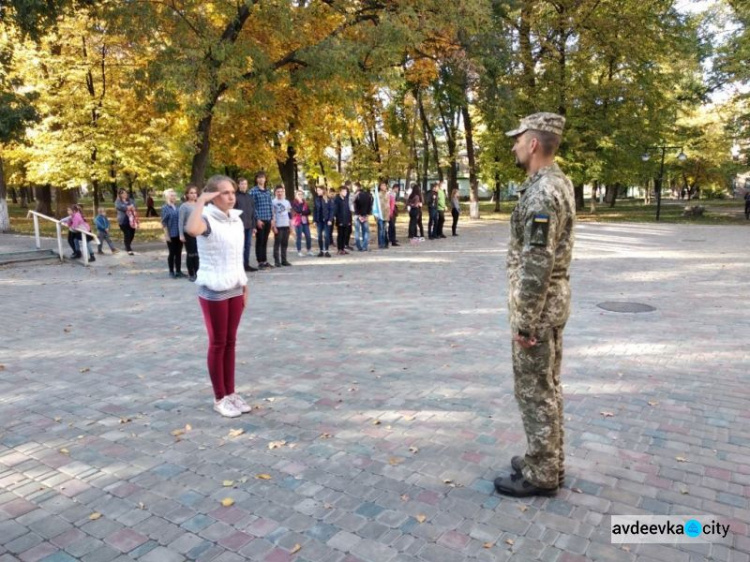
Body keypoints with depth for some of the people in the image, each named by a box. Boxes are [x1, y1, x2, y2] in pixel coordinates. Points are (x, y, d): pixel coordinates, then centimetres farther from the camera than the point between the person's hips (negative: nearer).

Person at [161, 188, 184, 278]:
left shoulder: (178, 207, 7)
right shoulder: (165, 208, -5)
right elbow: (164, 222, -7)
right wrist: (166, 235, -11)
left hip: (179, 234, 4)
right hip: (171, 234, -4)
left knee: (179, 253, 8)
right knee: (172, 253, 3)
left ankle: (178, 271, 16)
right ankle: (171, 272, 14)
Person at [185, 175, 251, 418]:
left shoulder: (236, 220, 8)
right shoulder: (208, 219, -14)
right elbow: (191, 229, -40)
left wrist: (245, 286, 15)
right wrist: (200, 201, -27)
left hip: (235, 289, 7)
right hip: (214, 291, -7)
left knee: (230, 342, 13)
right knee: (218, 344, 3)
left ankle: (230, 393, 24)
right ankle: (219, 398, 16)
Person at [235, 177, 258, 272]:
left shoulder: (249, 197, 14)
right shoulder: (236, 196, -3)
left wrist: (253, 225, 12)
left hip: (249, 225, 6)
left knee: (248, 245, 8)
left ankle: (246, 264, 15)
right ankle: (240, 265, 0)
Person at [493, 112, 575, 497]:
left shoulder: (541, 192, -22)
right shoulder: (559, 183, 11)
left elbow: (537, 263, -25)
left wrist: (525, 321, -21)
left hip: (537, 305, -10)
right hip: (552, 300, 10)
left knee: (535, 390, 1)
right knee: (546, 386, 18)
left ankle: (540, 475, 15)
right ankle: (549, 462, 31)